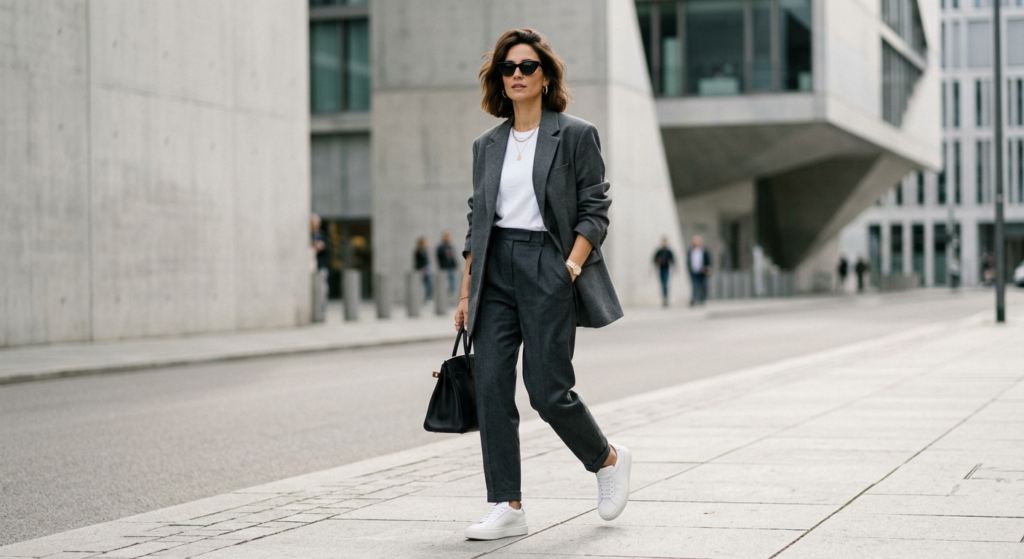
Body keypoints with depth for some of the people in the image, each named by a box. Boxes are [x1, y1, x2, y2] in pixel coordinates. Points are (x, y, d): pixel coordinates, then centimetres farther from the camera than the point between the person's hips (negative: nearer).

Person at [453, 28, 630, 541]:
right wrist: (466, 293, 11)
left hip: (548, 265, -5)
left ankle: (609, 460, 22)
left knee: (547, 389, -6)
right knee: (490, 386, -4)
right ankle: (507, 508, 1)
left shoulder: (575, 135, 0)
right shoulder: (487, 145, 14)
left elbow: (594, 211, -3)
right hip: (496, 269, 5)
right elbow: (477, 220, 15)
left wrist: (571, 266, -16)